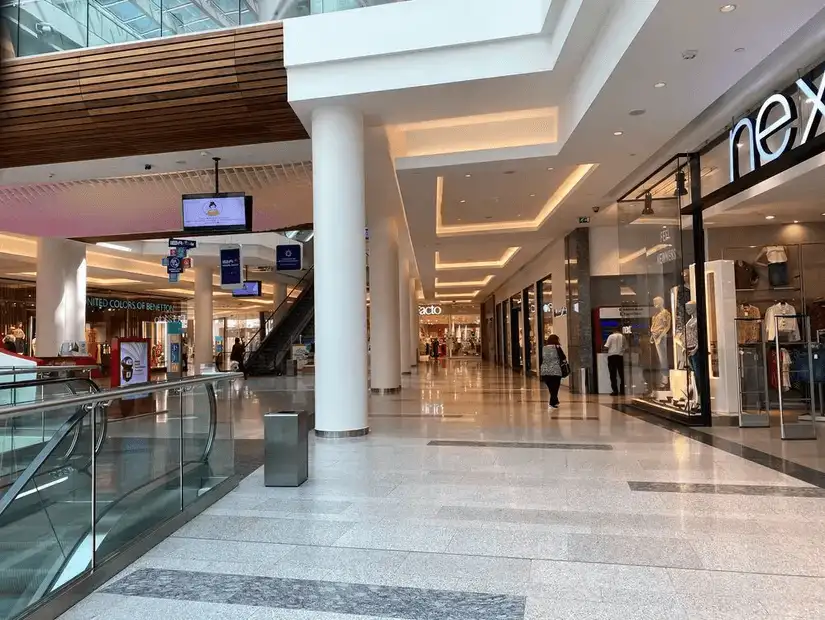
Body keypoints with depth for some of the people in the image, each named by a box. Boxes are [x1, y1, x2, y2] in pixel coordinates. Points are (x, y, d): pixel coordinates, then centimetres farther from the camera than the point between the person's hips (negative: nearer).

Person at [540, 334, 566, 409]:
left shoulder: (544, 348, 7)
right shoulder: (557, 348, -6)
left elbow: (542, 360, 11)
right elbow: (563, 358, -5)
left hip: (545, 371, 5)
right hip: (555, 371, -5)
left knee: (551, 388, 14)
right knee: (555, 388, 3)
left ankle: (555, 401, 26)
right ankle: (552, 403, -1)